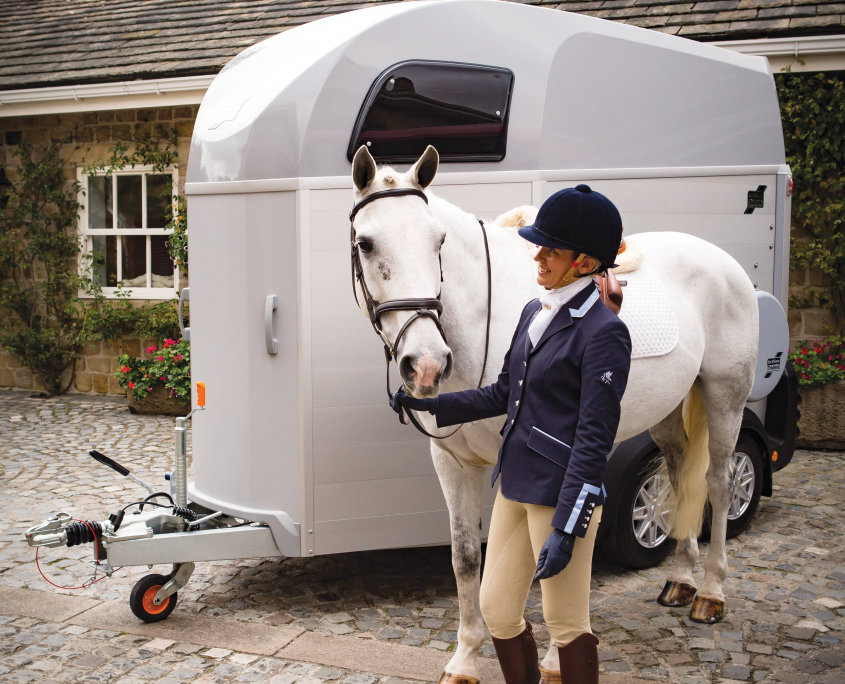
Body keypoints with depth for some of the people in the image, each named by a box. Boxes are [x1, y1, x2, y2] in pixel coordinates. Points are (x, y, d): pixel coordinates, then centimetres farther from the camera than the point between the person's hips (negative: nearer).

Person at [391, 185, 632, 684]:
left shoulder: (603, 333, -16)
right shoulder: (535, 313, 9)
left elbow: (594, 439, -18)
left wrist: (566, 529, -20)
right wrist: (432, 405, 11)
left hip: (562, 494, -8)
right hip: (515, 485, 8)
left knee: (565, 622, 6)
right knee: (496, 608, 16)